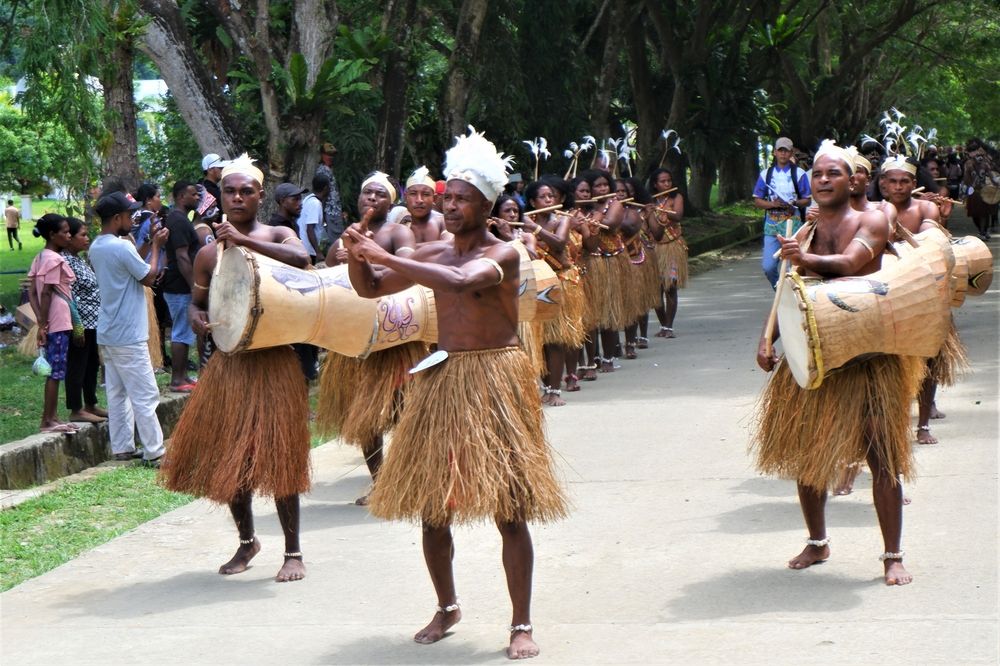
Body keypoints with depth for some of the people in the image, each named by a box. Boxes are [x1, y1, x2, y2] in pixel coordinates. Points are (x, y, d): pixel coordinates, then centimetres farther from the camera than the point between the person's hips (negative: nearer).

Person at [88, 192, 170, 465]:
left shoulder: (96, 248, 9)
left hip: (107, 333, 9)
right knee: (145, 395, -4)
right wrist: (156, 246, 0)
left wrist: (150, 243, 14)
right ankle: (154, 452, -2)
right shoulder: (122, 247, -19)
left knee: (117, 393, 12)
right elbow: (148, 277, -10)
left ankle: (122, 448, 15)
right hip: (128, 335, -9)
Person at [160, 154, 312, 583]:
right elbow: (197, 302, 17)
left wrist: (245, 241, -27)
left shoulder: (275, 236, -2)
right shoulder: (209, 254, 8)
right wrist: (198, 318, -7)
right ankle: (247, 541, 30)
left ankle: (293, 552, 7)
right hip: (227, 364, 4)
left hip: (272, 361, -4)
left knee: (277, 455, -4)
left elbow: (301, 259, -24)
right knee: (227, 458, 9)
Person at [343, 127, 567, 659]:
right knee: (432, 505, 10)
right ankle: (446, 607, 28)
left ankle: (522, 625, 2)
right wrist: (358, 255, -8)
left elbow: (460, 281, -31)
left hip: (494, 383, -6)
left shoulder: (502, 255, -11)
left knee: (508, 509, -4)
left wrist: (386, 257, -28)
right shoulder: (434, 254, 7)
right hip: (441, 379, 6)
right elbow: (370, 288, 14)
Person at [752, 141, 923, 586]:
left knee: (882, 455, -6)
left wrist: (808, 259, -39)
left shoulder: (871, 222, -4)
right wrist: (767, 340, -7)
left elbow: (850, 262, -24)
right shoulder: (803, 235, 11)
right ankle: (817, 543, 30)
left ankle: (893, 557, 1)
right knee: (805, 452, 11)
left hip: (869, 356, -5)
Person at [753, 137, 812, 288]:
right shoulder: (766, 174, 10)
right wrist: (773, 204, -10)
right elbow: (757, 200, 10)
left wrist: (794, 203, -16)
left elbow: (807, 200, 5)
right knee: (768, 266, -4)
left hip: (793, 224, -2)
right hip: (772, 224, 2)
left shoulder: (799, 174, 4)